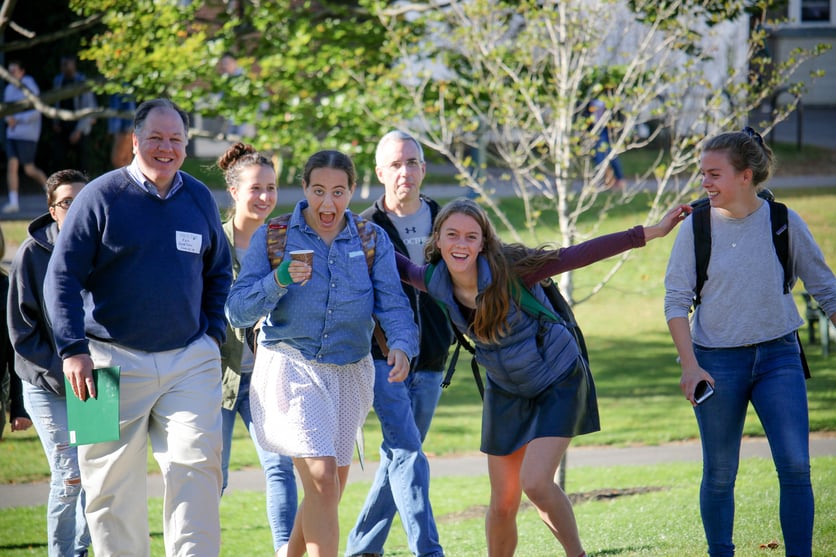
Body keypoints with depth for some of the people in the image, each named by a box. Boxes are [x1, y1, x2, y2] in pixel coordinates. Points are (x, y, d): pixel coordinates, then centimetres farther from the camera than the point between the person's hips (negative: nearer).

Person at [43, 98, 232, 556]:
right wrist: (73, 349, -12)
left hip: (191, 361, 2)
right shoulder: (102, 196, -3)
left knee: (196, 465, -11)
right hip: (115, 359, -2)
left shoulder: (200, 199, 10)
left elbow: (219, 270, 24)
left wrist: (214, 331, 12)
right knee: (113, 483, 2)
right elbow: (62, 276, -4)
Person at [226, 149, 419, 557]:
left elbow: (392, 303, -4)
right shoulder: (272, 237, -2)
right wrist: (278, 281, -24)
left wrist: (402, 344, -24)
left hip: (350, 373, 4)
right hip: (291, 367, -4)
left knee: (329, 491, 12)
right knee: (321, 478, -20)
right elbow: (237, 312, -6)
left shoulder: (372, 240, 6)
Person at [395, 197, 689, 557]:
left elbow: (580, 255, -27)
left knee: (535, 483, -20)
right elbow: (399, 265, 9)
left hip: (558, 382, -5)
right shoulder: (436, 283, -13)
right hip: (506, 392, 5)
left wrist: (650, 233, -30)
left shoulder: (509, 270, -27)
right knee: (503, 504, 7)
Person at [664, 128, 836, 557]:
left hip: (778, 356, 0)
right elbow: (676, 300, -2)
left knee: (795, 467, -8)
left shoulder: (784, 223, -3)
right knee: (719, 473, 5)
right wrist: (689, 364, -10)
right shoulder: (696, 228, -3)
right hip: (717, 360, 0)